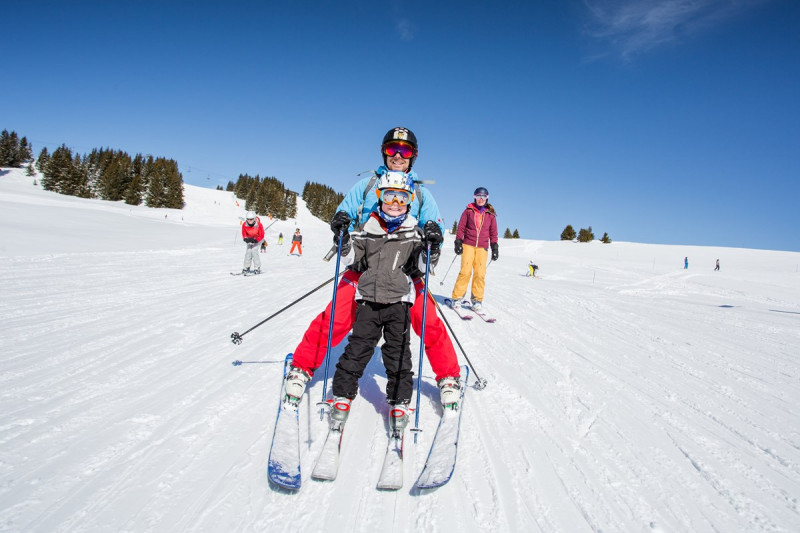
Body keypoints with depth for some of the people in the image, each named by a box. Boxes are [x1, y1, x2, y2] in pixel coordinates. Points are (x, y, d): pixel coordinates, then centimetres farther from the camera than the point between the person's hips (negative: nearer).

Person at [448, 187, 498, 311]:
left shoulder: (491, 214, 11)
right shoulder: (468, 211, 7)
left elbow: (493, 233, 14)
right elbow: (461, 227, 6)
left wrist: (495, 247, 8)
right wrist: (458, 242, -2)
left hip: (482, 247, 2)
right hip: (468, 244, -2)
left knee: (480, 274, -3)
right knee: (465, 271, -11)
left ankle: (477, 300, 6)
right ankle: (456, 297, -3)